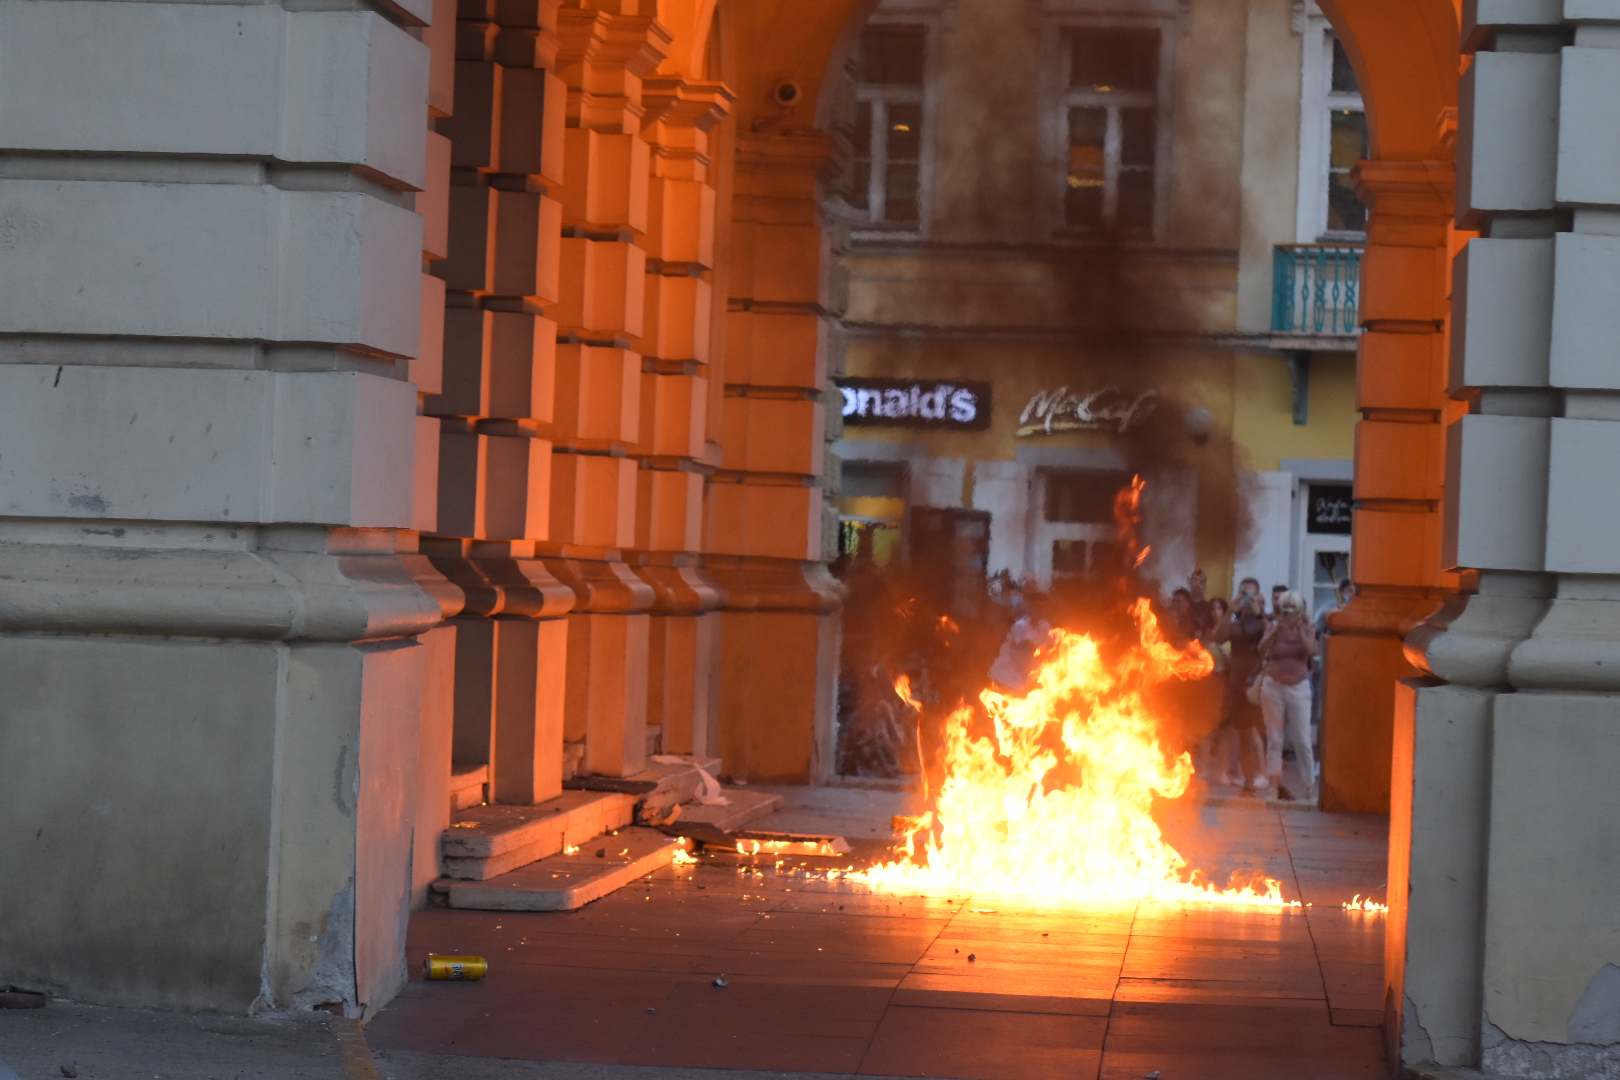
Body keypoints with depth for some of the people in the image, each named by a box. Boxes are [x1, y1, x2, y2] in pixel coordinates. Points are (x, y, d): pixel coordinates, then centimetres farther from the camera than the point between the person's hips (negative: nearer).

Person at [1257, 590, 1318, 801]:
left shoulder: (1307, 629, 3)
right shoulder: (1274, 627, 1)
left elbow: (1311, 650, -16)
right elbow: (1262, 648, -17)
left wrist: (1299, 630, -27)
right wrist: (1276, 630, -30)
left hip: (1298, 687, 0)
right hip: (1273, 685, 0)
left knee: (1302, 739, -3)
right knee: (1274, 737, -2)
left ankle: (1306, 783, 9)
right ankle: (1276, 782, -2)